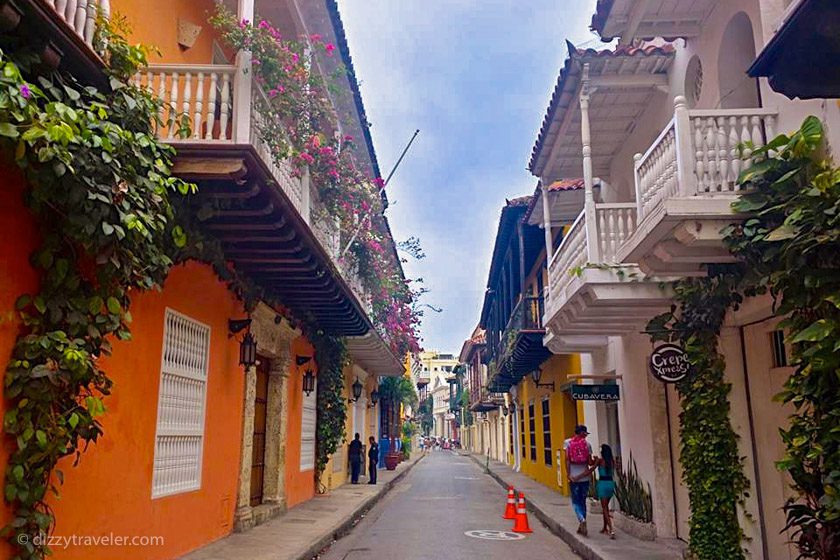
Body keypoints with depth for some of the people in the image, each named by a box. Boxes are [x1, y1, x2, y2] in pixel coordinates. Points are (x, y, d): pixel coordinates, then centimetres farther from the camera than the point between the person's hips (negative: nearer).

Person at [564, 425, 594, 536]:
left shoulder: (567, 442, -2)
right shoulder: (587, 444, -1)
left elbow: (567, 459, -8)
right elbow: (590, 462, -2)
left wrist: (568, 474, -6)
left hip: (574, 477, -1)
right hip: (585, 477, 1)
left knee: (575, 502, 5)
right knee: (583, 501, 14)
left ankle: (582, 520, -20)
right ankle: (581, 527, 17)